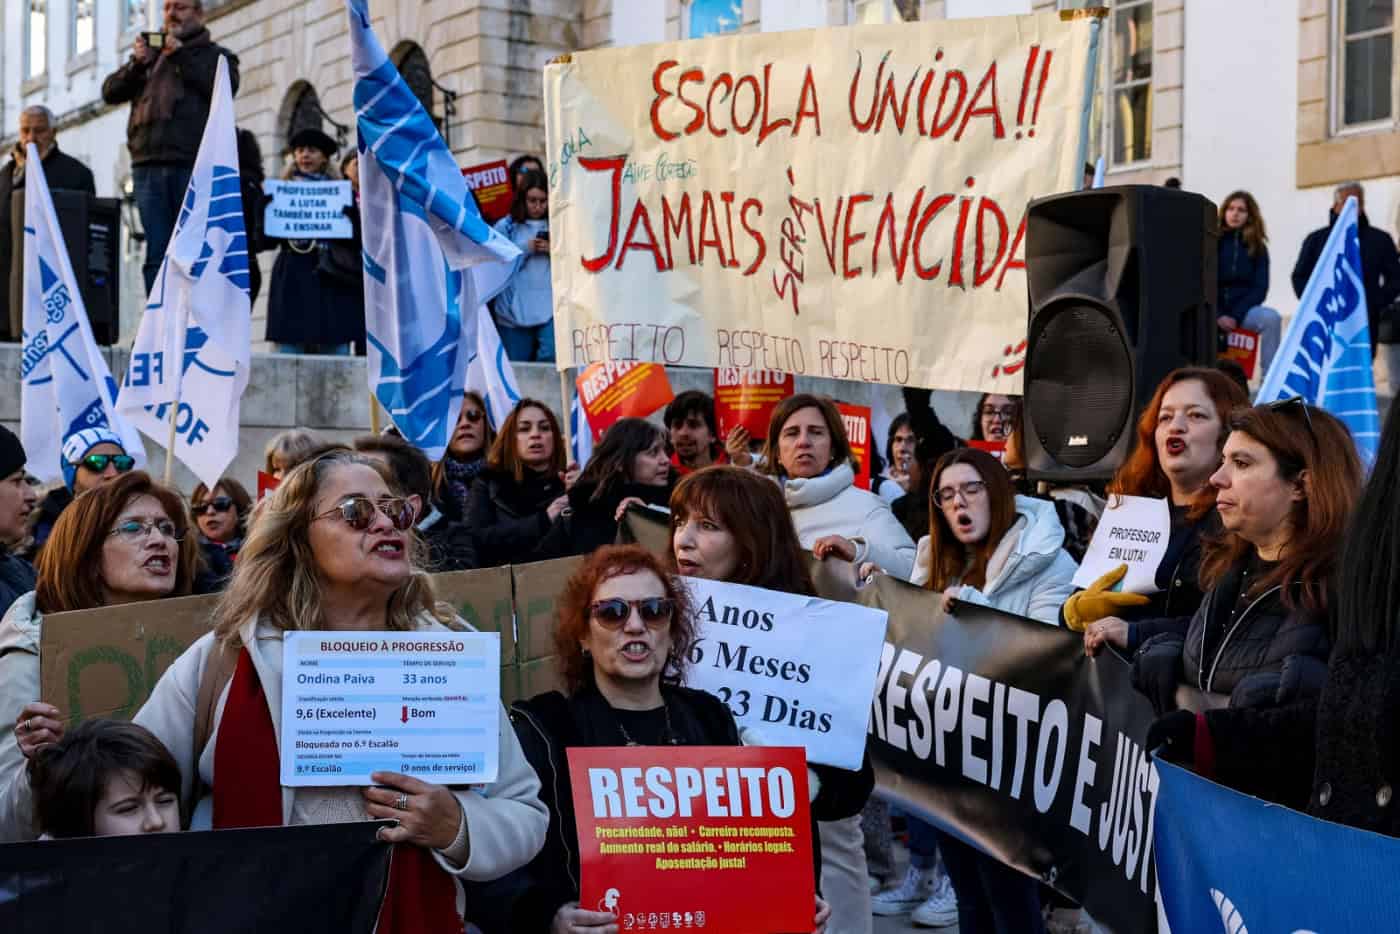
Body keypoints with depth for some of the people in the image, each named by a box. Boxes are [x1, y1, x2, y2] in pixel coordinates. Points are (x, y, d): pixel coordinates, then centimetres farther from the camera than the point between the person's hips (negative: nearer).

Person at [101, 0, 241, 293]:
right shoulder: (149, 54, 24)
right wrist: (137, 63, -1)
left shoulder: (215, 55, 16)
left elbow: (224, 88, -4)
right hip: (149, 165, 3)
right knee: (156, 254, -1)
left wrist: (181, 56, -6)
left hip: (193, 166, -3)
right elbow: (110, 92, 16)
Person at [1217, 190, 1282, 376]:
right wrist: (1218, 315, -16)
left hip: (1244, 308, 1)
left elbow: (1260, 288, 0)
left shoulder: (1257, 248, 5)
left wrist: (1236, 315, -14)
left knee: (1271, 318, -29)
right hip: (1214, 309, -1)